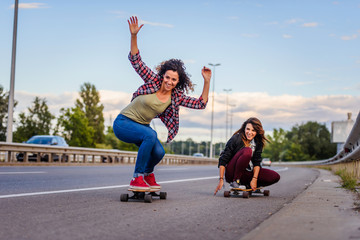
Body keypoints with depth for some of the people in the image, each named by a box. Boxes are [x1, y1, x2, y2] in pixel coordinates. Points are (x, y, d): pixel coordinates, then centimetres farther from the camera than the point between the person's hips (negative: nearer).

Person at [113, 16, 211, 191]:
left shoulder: (176, 97, -5)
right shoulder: (153, 81, -13)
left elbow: (200, 104, -7)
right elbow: (135, 60, -16)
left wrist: (207, 82, -15)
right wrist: (134, 36, -27)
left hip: (141, 125, 5)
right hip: (123, 123, -5)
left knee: (158, 153, -21)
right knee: (151, 135, -34)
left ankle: (147, 173, 17)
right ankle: (137, 179, -22)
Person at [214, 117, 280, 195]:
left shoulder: (258, 142, 0)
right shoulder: (236, 139, -14)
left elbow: (257, 162, -3)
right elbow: (223, 160, -14)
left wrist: (254, 179, -17)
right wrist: (221, 180, -20)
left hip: (246, 173, 5)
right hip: (231, 173, -5)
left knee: (275, 177, -11)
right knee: (247, 151, -32)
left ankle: (247, 186, 0)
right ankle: (235, 182, -23)